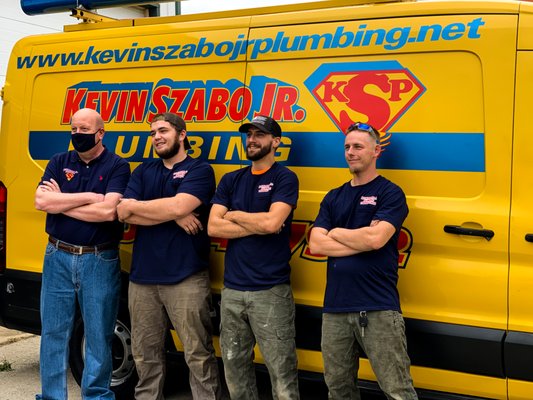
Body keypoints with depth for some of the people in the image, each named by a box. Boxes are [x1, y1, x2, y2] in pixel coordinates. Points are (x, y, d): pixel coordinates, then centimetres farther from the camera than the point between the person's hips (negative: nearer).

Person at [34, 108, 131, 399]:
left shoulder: (117, 167, -4)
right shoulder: (58, 163, 7)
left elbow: (108, 211, -19)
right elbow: (40, 201, -8)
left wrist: (59, 201, -9)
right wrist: (89, 196, -13)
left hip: (99, 261, -3)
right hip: (58, 257, 3)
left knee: (99, 336, 6)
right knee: (53, 332, 9)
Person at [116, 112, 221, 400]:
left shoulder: (199, 170, 0)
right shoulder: (143, 171, 14)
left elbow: (178, 206, -18)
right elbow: (122, 212, 0)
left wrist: (134, 206, -4)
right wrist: (173, 215, -10)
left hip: (186, 278, -5)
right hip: (142, 278, 5)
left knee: (198, 354, 0)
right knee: (145, 354, 13)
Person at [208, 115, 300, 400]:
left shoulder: (284, 178, -3)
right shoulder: (230, 180, 12)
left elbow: (272, 222, -18)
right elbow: (213, 227, 0)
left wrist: (234, 215, -3)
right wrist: (258, 225, -10)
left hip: (271, 290, -5)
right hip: (232, 289, 5)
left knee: (281, 374, -2)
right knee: (235, 371, 14)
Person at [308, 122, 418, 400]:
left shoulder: (390, 193, -1)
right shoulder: (334, 198, 14)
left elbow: (376, 238, -17)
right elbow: (316, 245, 2)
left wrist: (336, 233, -1)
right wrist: (362, 241, -9)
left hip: (379, 309, -5)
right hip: (335, 308, 6)